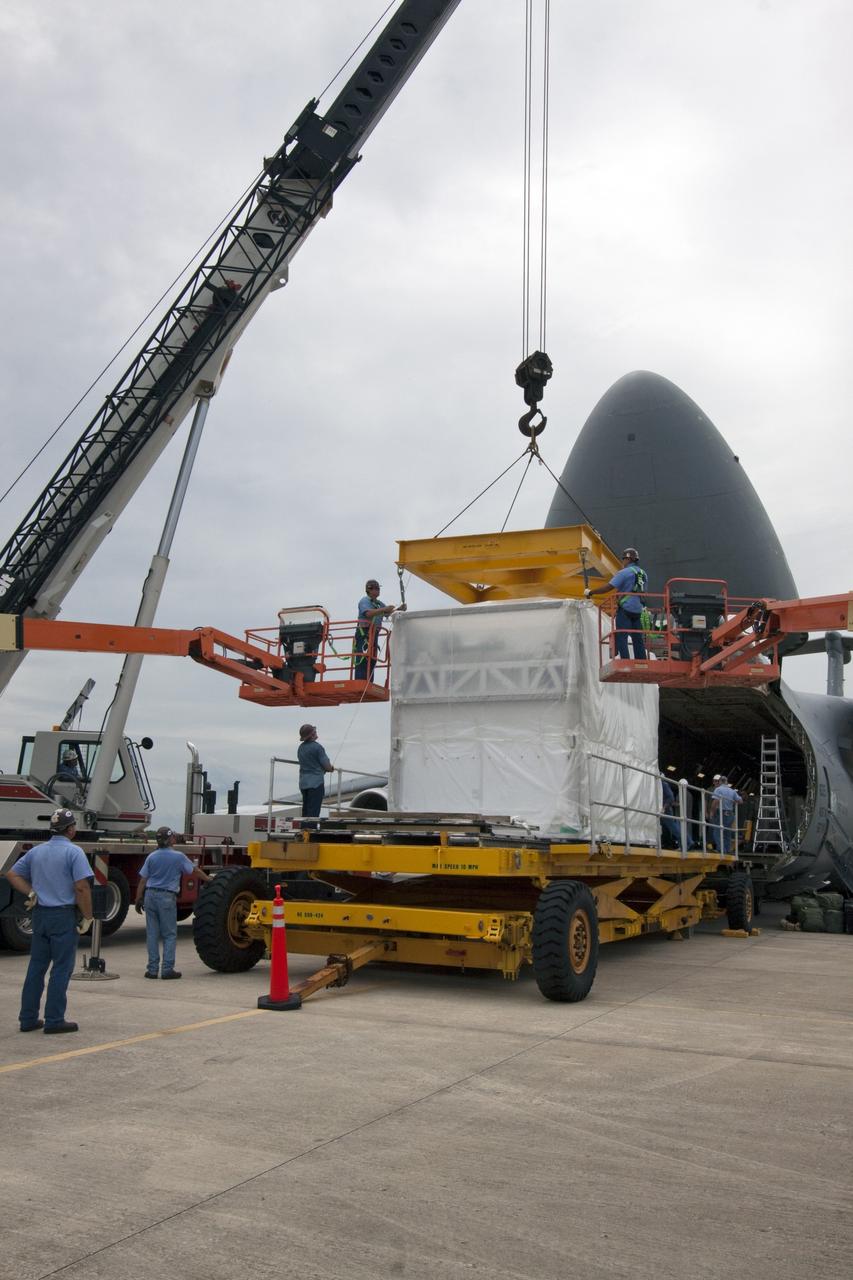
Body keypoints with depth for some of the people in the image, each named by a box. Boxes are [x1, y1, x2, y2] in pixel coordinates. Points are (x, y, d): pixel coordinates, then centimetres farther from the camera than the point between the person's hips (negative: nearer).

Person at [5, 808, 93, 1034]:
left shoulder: (36, 851, 10)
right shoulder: (73, 852, -11)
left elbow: (12, 874, 15)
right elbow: (82, 887, -19)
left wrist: (31, 893, 9)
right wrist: (88, 916, -9)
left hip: (40, 914, 6)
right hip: (63, 915, -6)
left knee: (36, 966, 12)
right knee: (61, 968, 0)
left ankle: (28, 1019, 16)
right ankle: (54, 1021, 1)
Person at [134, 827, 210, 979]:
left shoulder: (151, 857, 5)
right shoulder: (178, 857, -4)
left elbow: (142, 880, 4)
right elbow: (195, 871, 7)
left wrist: (138, 900, 11)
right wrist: (208, 879, 24)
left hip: (150, 895, 4)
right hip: (167, 897, -4)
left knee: (152, 934, 8)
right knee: (170, 934, 4)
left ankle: (152, 968, 9)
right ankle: (167, 968, 0)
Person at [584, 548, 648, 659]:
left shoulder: (625, 572, -11)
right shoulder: (642, 573, 12)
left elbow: (608, 587, -15)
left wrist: (590, 592, -6)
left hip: (625, 609, -7)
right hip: (638, 610, 7)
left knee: (621, 637, -5)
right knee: (637, 638, 11)